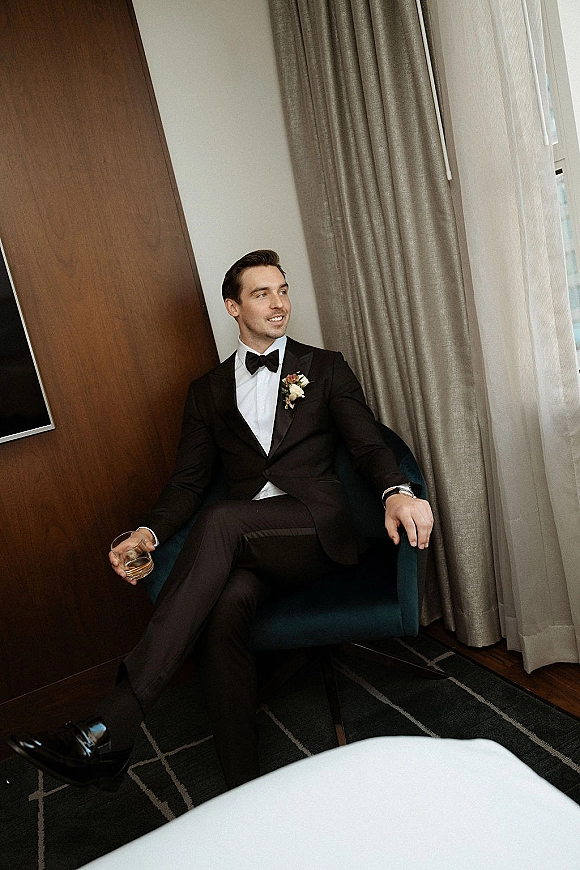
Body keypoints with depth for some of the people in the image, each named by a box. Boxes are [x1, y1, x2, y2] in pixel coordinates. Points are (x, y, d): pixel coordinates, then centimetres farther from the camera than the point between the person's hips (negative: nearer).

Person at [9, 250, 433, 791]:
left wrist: (396, 491, -22)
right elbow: (188, 480, 11)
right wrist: (148, 532, -11)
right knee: (226, 605, -33)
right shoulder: (208, 391, 18)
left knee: (219, 521, -33)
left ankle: (109, 729, -37)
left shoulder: (325, 368, 13)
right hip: (248, 544, 3)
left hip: (314, 531, -2)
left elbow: (367, 445, 2)